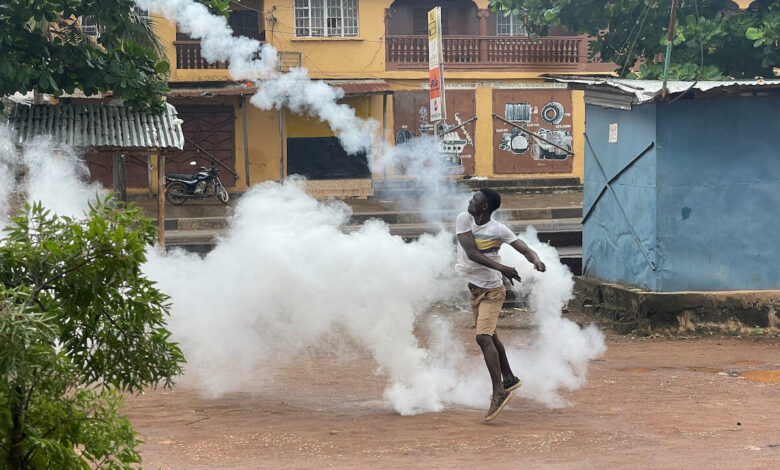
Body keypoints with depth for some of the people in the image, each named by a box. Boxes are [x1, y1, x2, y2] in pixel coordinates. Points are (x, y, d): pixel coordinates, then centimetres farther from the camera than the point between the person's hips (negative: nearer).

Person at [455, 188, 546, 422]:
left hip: (491, 290, -7)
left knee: (483, 337, -21)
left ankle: (499, 392, -23)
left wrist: (536, 260, -41)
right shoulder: (463, 220, -7)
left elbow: (525, 249, -17)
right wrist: (501, 268, -30)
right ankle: (509, 379, 40)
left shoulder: (499, 230, -17)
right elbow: (471, 253, -18)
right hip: (474, 288, 7)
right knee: (489, 337, 21)